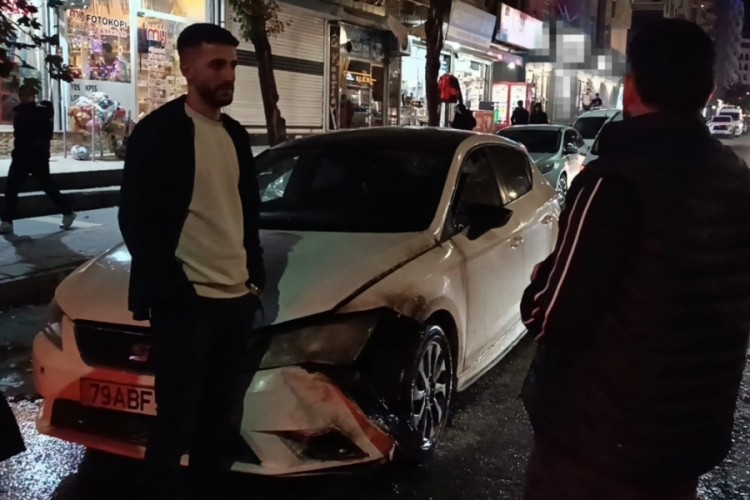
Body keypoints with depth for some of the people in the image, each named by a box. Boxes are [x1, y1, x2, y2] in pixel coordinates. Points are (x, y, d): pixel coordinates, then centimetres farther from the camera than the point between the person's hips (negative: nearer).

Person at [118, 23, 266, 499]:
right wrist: (171, 287, -14)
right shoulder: (158, 132, -8)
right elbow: (136, 218, -11)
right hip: (185, 302, -6)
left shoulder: (236, 134, 13)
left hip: (238, 298, 7)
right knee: (176, 420, 3)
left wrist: (256, 272, 9)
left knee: (218, 417, 15)